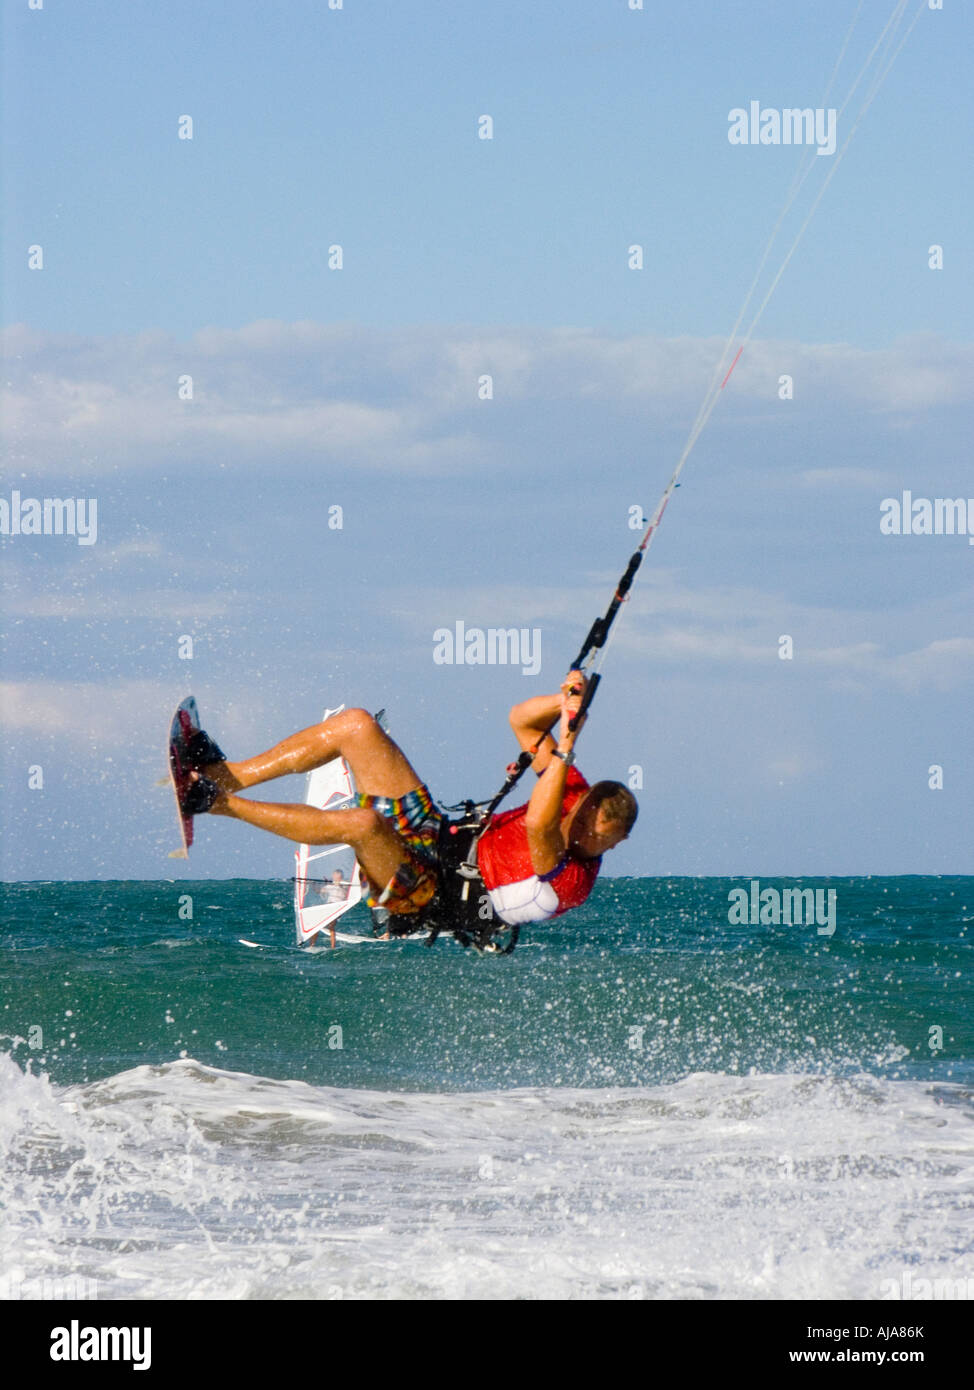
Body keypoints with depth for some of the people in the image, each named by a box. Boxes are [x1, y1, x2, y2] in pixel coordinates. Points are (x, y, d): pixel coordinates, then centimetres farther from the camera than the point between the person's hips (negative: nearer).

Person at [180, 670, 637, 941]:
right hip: (436, 831, 8)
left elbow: (537, 825, -47)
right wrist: (564, 702, -18)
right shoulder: (577, 794, -2)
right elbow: (521, 721, 2)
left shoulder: (571, 880, -25)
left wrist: (564, 751, -46)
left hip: (424, 889, -8)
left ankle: (219, 802, -22)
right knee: (355, 725, -5)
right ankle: (226, 776, -3)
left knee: (361, 822, -39)